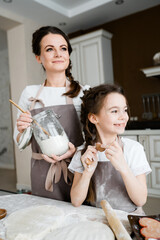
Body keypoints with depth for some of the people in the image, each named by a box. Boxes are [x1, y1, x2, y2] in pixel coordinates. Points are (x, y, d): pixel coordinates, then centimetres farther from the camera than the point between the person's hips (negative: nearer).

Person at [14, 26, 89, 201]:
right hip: (42, 178, 2)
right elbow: (20, 143, 10)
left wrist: (77, 150, -16)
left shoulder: (84, 92, -3)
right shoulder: (29, 93, 2)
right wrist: (22, 130, -12)